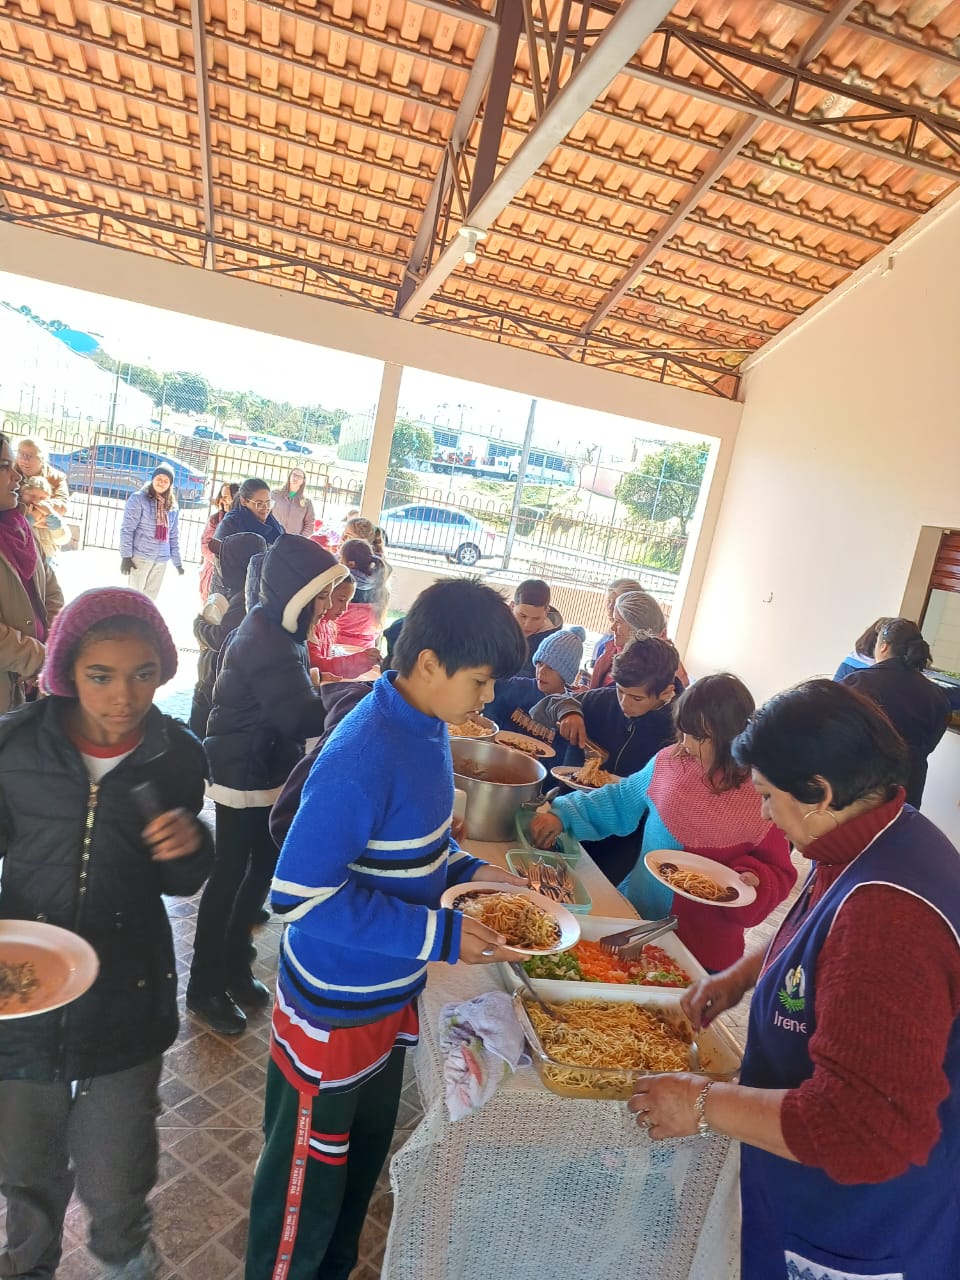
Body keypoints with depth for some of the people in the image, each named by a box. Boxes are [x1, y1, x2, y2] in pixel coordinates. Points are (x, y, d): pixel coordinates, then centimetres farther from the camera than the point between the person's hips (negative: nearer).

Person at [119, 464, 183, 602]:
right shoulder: (138, 499, -4)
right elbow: (127, 529, -8)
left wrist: (177, 561, 11)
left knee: (151, 598, 10)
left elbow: (174, 535, 14)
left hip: (162, 560, 5)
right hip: (140, 557, -5)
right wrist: (126, 556, -14)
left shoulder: (172, 506, 10)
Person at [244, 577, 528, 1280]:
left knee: (364, 1157, 28)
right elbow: (301, 895, -29)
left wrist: (468, 869, -4)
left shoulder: (428, 726, -4)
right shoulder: (364, 755, -31)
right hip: (335, 1010, -8)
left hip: (391, 994, 8)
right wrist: (439, 934, -27)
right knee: (308, 1184, 17)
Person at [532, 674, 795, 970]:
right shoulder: (670, 762, -7)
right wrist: (564, 814, -1)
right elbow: (620, 801, 6)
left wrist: (754, 879, -25)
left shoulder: (763, 803, -17)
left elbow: (779, 874, -5)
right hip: (637, 913, 4)